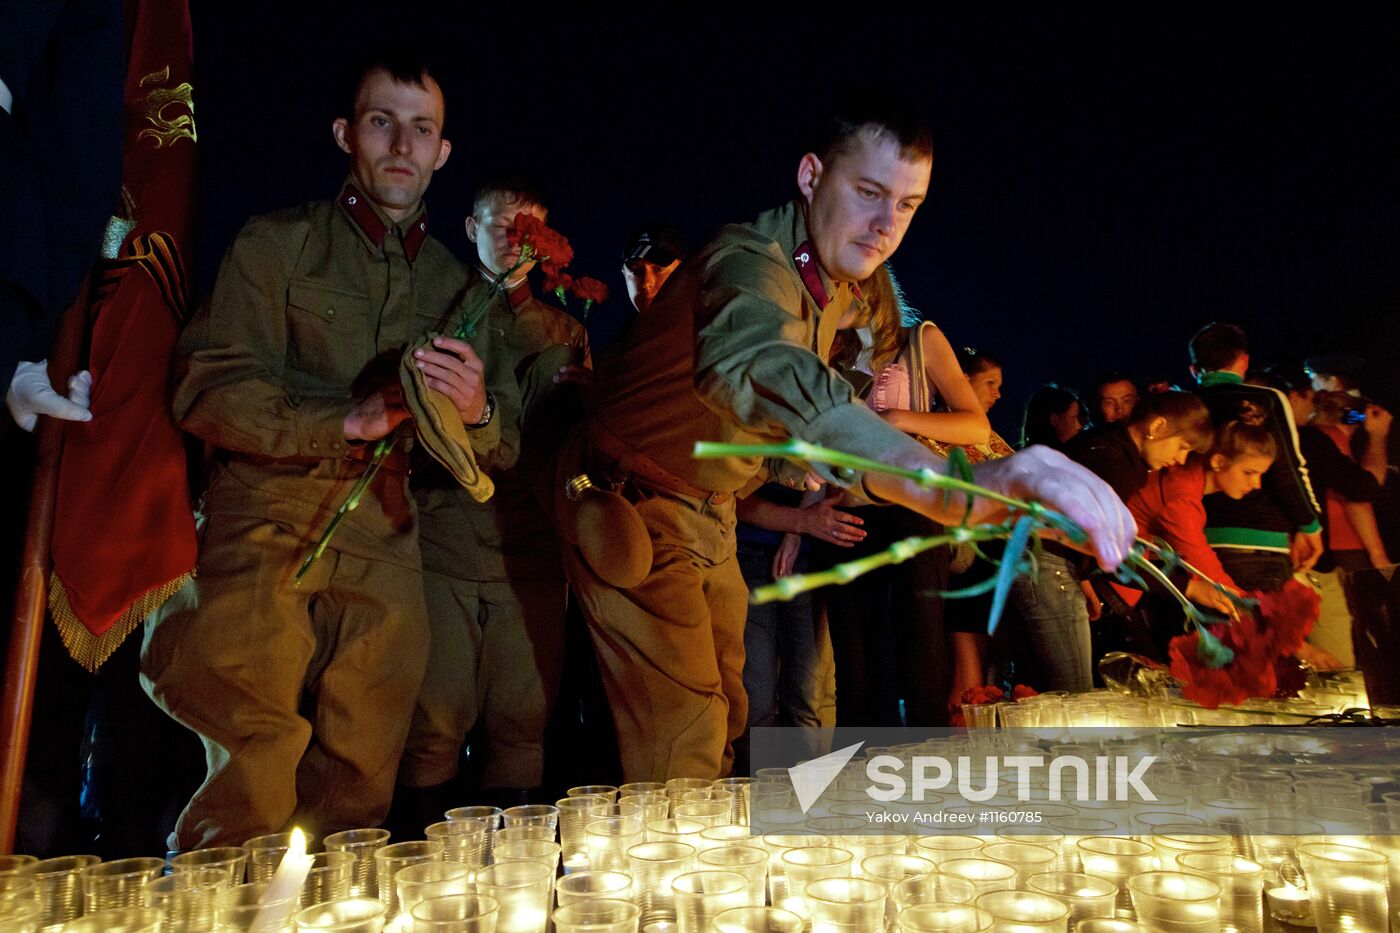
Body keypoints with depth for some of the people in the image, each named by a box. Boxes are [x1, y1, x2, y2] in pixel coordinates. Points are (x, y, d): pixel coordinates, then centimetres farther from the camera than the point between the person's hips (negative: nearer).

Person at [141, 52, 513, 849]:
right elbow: (207, 392, -5)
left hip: (384, 545, 3)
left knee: (360, 784, 6)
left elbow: (497, 451, 12)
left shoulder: (455, 286, 16)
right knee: (250, 781, -8)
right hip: (268, 527, -3)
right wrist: (347, 420, -17)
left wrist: (476, 412, -11)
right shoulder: (277, 245, 7)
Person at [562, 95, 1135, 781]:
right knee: (682, 746, -15)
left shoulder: (837, 295, 3)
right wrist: (958, 486, -68)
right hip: (634, 511, -9)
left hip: (710, 519, 9)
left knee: (724, 715, 15)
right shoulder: (752, 265, -29)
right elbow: (754, 368, -54)